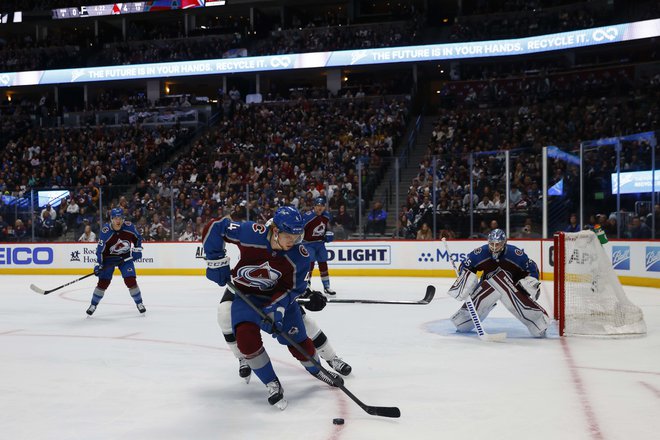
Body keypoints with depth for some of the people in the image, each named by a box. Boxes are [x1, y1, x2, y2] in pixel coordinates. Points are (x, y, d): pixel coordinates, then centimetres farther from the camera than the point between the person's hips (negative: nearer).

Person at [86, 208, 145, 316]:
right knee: (103, 282, -5)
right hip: (109, 257, -1)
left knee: (131, 280, -10)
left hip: (125, 257, 1)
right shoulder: (105, 231, -23)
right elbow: (100, 249, -19)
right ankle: (93, 305, 14)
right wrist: (99, 264, -22)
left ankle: (139, 303, 6)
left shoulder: (129, 227, -16)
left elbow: (138, 238, 4)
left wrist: (137, 249, -5)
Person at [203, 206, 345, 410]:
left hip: (278, 294, 1)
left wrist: (277, 309, -29)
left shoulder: (300, 256, -25)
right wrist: (216, 261, -16)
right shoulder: (251, 233, -31)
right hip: (244, 292, -1)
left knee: (298, 340, 2)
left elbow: (292, 288, -15)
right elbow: (215, 227, -19)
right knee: (246, 335, -24)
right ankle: (272, 384, -6)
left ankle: (316, 370, 36)